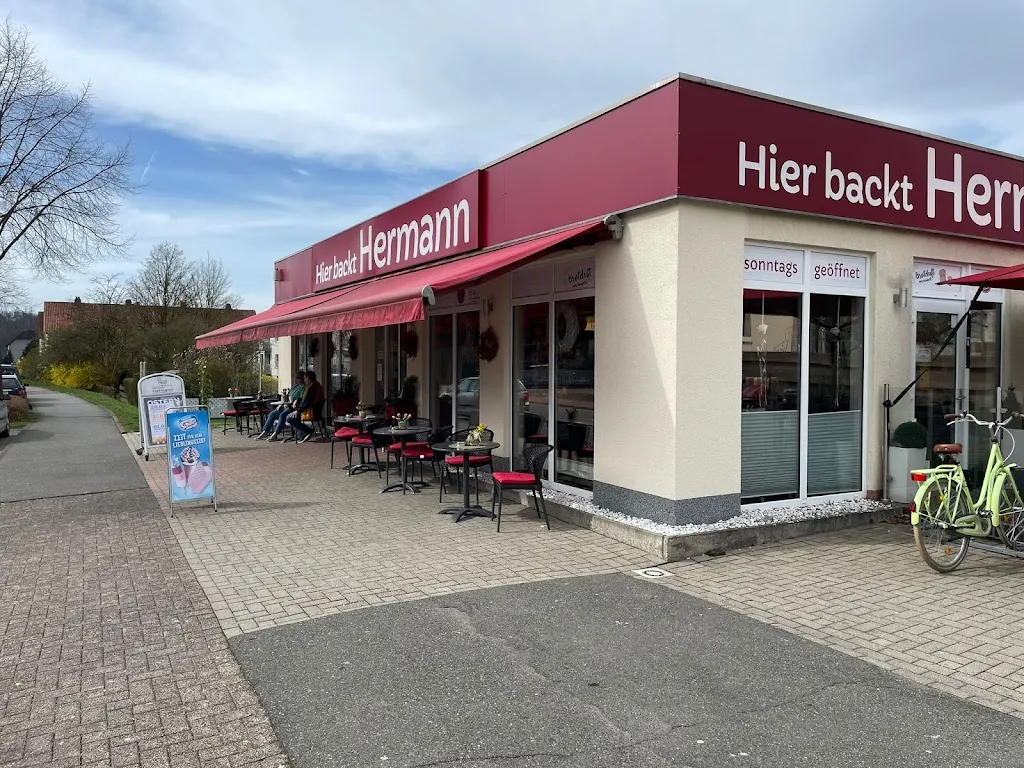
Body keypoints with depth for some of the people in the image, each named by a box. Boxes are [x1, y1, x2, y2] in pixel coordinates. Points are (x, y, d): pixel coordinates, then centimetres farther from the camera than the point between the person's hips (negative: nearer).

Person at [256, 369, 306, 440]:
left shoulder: (304, 387, -4)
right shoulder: (295, 387, 25)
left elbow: (301, 399, -16)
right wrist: (281, 404, 14)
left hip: (293, 407, -9)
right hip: (286, 406, 9)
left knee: (283, 414, -33)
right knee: (272, 413, -4)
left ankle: (275, 434, -35)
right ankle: (264, 432, -9)